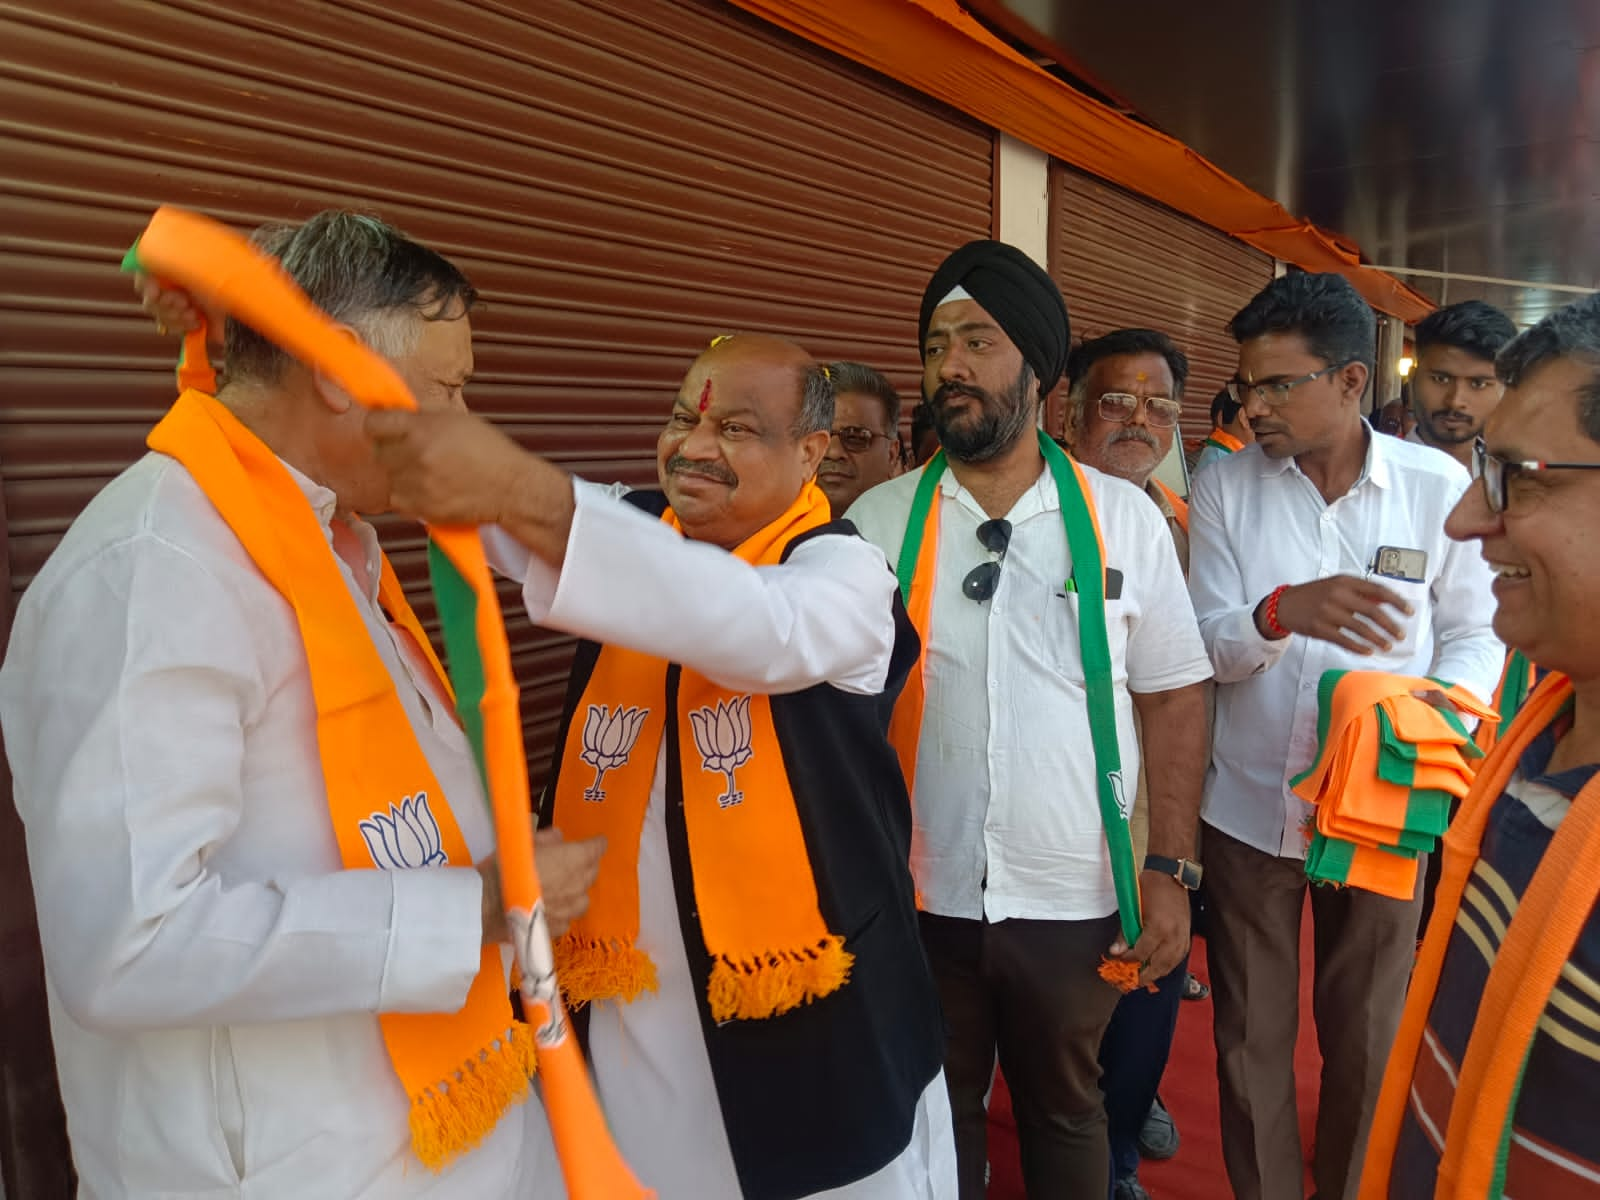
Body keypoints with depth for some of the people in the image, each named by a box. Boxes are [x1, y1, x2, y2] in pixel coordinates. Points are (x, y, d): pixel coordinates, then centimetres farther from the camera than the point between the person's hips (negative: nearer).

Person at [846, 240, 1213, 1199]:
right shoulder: (878, 521, -4)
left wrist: (1170, 869, -6)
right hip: (922, 898, 1)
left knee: (1067, 1113, 22)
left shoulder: (1123, 518, -5)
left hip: (1076, 902, 0)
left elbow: (1176, 700, -1)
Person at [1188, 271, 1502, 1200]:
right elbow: (1206, 647, -10)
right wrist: (1280, 612, -31)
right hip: (1248, 811, 1)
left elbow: (1474, 635, 0)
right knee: (1251, 1040, 14)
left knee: (1367, 1042, 16)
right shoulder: (1225, 489, -5)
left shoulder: (1441, 487, -6)